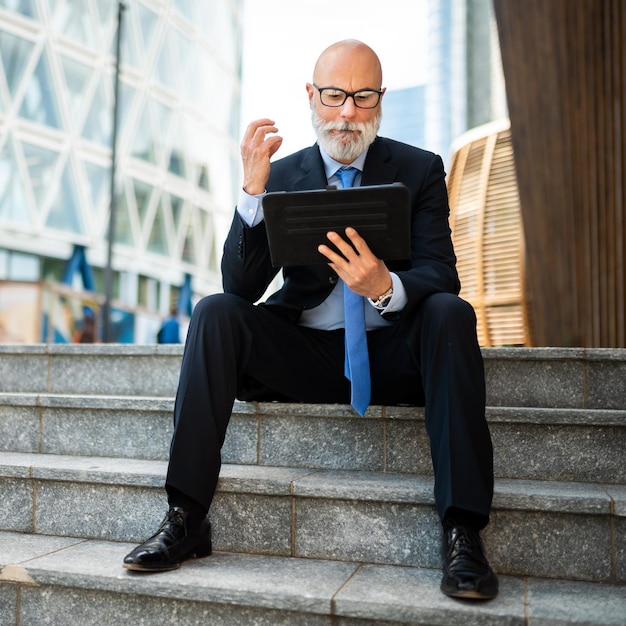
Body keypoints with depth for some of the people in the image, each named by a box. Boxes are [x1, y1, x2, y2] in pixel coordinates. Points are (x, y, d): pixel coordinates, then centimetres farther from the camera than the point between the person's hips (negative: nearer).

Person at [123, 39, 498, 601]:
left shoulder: (420, 169, 4)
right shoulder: (281, 175, 5)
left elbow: (440, 274, -9)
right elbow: (242, 286, -6)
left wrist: (387, 287, -33)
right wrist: (254, 190, -19)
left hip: (392, 353, 0)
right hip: (304, 354, 1)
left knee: (451, 314, -29)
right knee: (215, 312, -21)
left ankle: (463, 532, -28)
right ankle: (186, 518, -18)